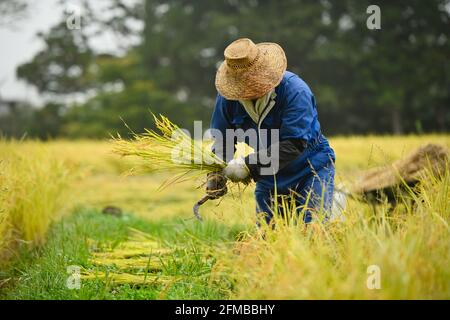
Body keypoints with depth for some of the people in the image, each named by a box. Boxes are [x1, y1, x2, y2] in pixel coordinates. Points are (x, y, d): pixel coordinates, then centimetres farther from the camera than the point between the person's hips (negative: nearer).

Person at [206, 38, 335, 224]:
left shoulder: (295, 91, -26)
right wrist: (216, 172, -17)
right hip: (268, 179, 5)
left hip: (311, 169, -5)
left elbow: (294, 144, -31)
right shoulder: (228, 97, -9)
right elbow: (223, 139, 2)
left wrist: (248, 165, -33)